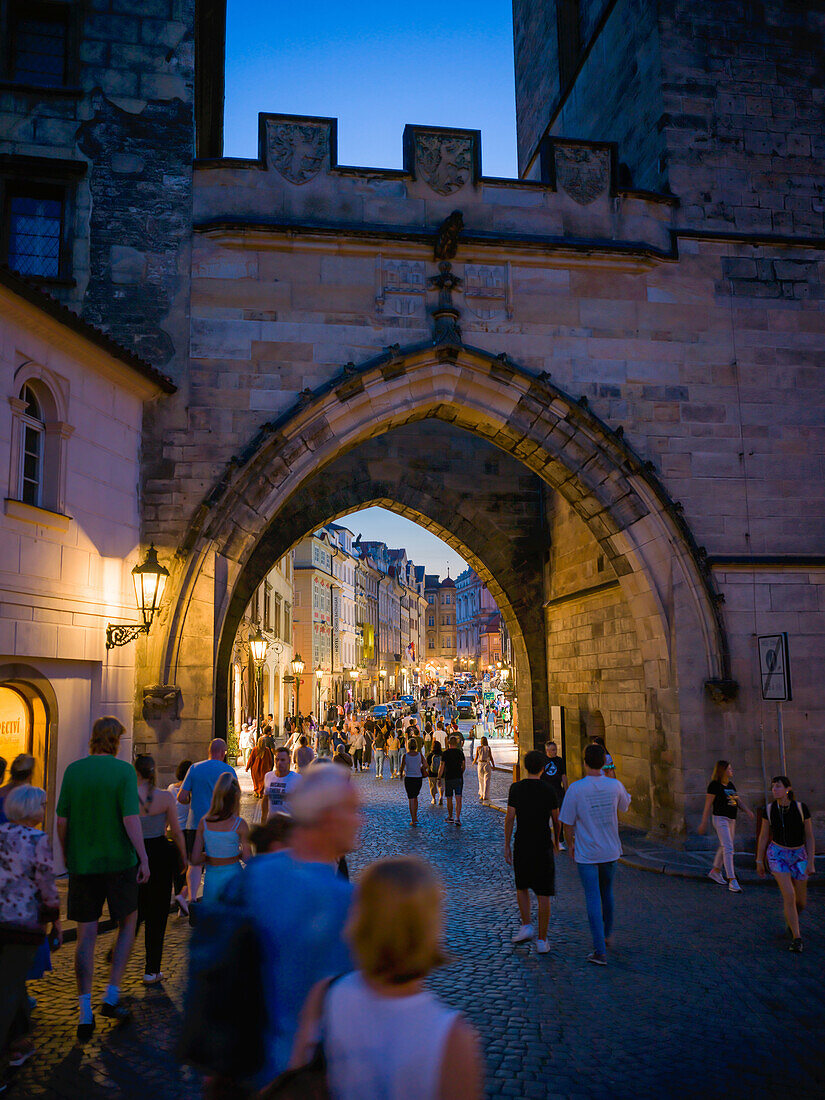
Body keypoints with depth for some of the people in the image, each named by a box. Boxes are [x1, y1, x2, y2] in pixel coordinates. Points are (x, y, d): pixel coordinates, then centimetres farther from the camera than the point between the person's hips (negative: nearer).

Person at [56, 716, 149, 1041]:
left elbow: (61, 819, 2)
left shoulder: (73, 770, 0)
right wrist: (143, 858, -9)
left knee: (86, 935, 9)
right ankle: (112, 995, 13)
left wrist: (65, 853, 16)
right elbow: (130, 819, -16)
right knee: (128, 922, 17)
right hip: (119, 861, -3)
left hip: (81, 863, 3)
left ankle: (85, 1013, 10)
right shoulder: (124, 770, -10)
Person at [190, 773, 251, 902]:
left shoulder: (203, 823, -5)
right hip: (233, 878, -3)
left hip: (211, 881, 3)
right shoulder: (239, 825, -13)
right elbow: (248, 859, -9)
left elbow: (195, 860, -4)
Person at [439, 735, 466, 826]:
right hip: (459, 778, 1)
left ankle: (450, 817, 22)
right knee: (458, 799, -2)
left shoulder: (445, 753, -5)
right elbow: (464, 766, 8)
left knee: (449, 799, 12)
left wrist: (439, 778, 3)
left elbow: (442, 767, -6)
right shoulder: (460, 752, 2)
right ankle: (457, 818, -12)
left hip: (448, 778, -1)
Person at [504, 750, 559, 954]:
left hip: (522, 847, 1)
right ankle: (542, 940, 7)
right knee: (543, 894, 5)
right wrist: (556, 841, 23)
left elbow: (510, 819, -5)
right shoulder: (549, 791, -5)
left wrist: (506, 846, 3)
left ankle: (526, 926, 14)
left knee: (522, 887, 22)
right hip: (543, 847, -1)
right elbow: (556, 821, 5)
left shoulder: (516, 788, -4)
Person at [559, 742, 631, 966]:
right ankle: (606, 935, 41)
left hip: (586, 854, -4)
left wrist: (570, 845, 7)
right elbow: (625, 807, 15)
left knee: (593, 899, 1)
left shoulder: (576, 788, -16)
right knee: (607, 893, 23)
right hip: (611, 851, 4)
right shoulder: (615, 786, -7)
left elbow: (568, 822, -10)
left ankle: (600, 951, 0)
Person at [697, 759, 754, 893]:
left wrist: (748, 810, -9)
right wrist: (703, 823, -10)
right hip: (720, 819, -8)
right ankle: (732, 881, -16)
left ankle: (715, 871, 37)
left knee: (724, 847, 18)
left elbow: (738, 800, 10)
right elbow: (708, 804, -11)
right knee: (728, 849, -14)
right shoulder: (714, 785, -12)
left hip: (731, 820, 8)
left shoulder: (730, 785, 11)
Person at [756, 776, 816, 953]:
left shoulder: (801, 808, -14)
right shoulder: (770, 809, -10)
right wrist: (759, 862, 4)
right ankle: (797, 938, -5)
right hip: (777, 854, -1)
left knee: (801, 902, 10)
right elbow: (763, 836, 1)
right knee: (789, 896, -18)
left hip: (798, 856, 1)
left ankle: (791, 920, 43)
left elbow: (810, 837, -7)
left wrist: (811, 863, -11)